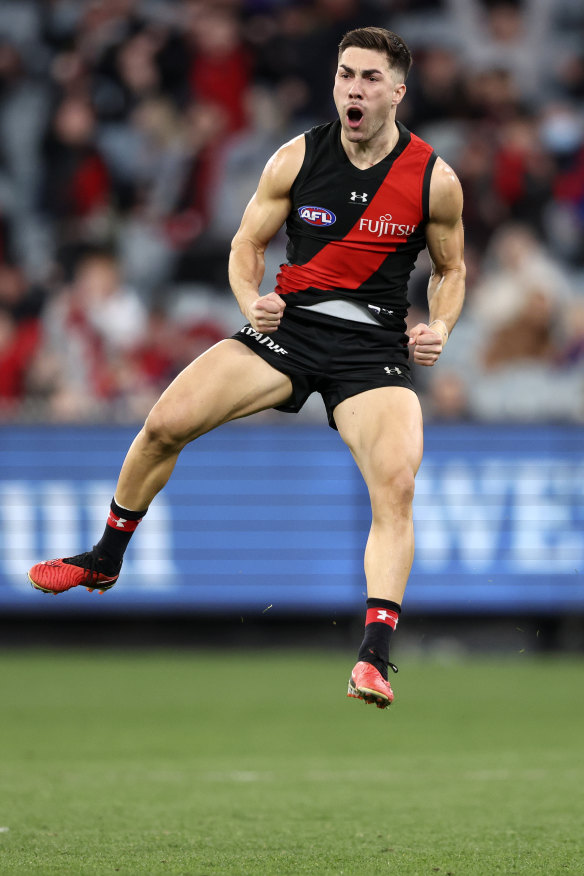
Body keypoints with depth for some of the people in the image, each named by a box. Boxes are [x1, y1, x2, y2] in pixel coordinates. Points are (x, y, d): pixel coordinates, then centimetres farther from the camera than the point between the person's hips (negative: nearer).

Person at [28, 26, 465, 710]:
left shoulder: (435, 179, -2)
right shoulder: (296, 159, 0)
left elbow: (450, 269, 13)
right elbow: (247, 243, 10)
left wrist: (439, 328, -6)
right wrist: (251, 302, -10)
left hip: (376, 349, -2)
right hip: (288, 324, 2)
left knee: (396, 485, -25)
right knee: (165, 423, -11)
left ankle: (374, 656, -25)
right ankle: (105, 561, 13)